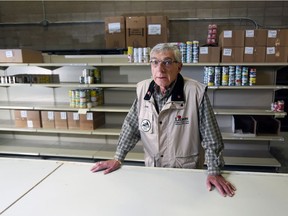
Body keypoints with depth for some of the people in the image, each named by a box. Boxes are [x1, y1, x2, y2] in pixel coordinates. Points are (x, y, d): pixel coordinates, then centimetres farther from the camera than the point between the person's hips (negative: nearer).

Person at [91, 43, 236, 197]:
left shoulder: (196, 92, -20)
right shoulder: (143, 89, -7)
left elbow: (210, 136, -14)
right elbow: (131, 126, 1)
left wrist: (214, 172, -15)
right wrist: (118, 159, 0)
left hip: (187, 173, -3)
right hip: (152, 169, 4)